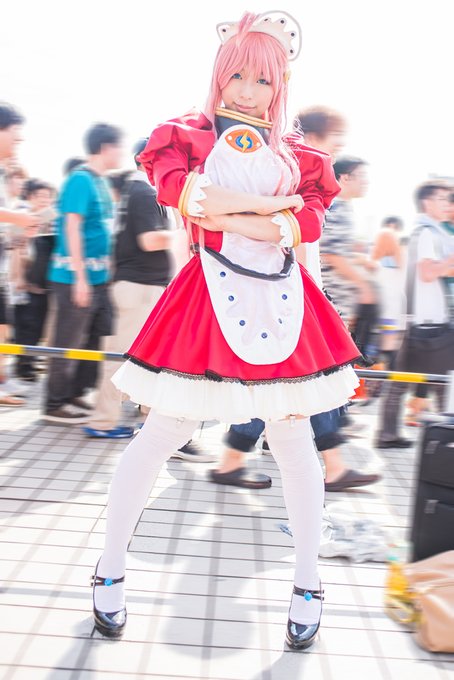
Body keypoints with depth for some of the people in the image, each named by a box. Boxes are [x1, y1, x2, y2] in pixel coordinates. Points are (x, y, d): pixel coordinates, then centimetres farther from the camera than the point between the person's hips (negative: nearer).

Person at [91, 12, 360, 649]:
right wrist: (268, 203, -14)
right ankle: (111, 568, 19)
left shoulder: (295, 155, 14)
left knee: (293, 442, 5)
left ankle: (308, 585, 21)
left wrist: (229, 218, -13)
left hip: (280, 301, 3)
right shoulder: (191, 135, 8)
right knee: (161, 435, 0)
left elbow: (311, 218, -4)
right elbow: (175, 187, -15)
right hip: (209, 299, -2)